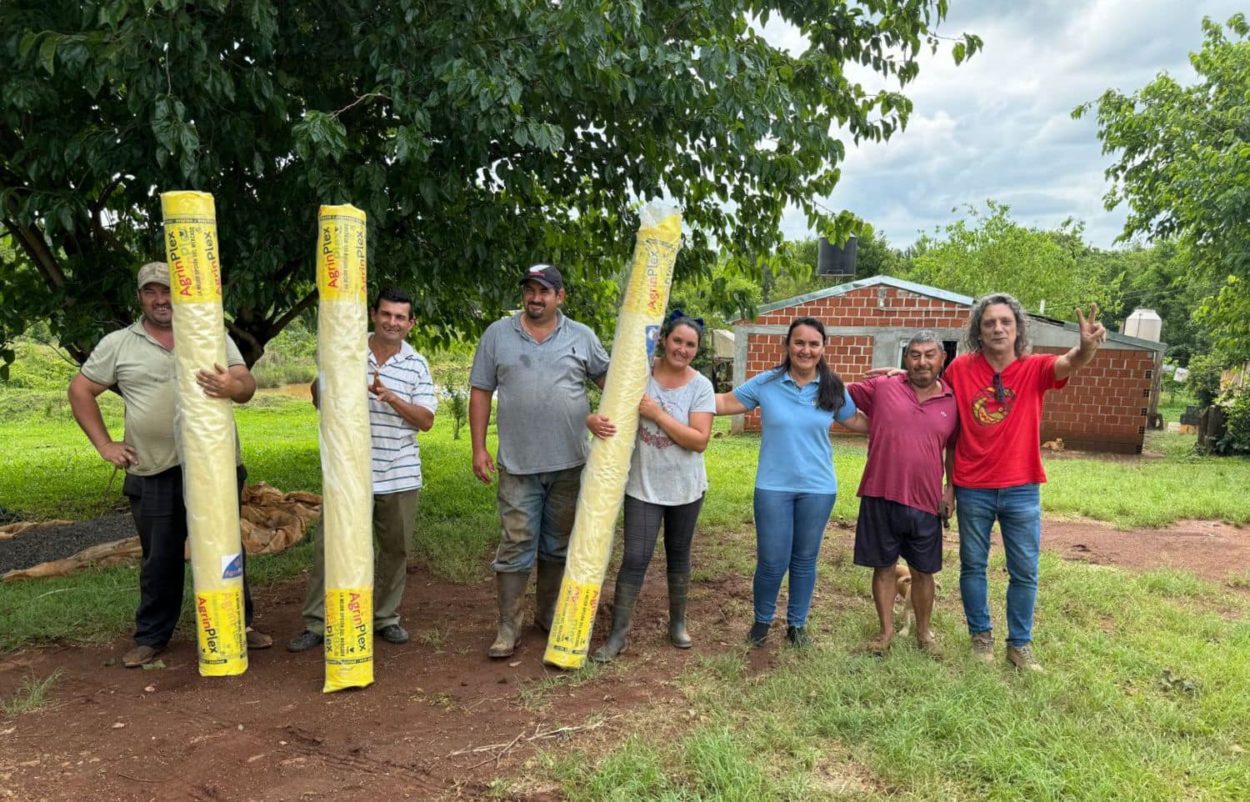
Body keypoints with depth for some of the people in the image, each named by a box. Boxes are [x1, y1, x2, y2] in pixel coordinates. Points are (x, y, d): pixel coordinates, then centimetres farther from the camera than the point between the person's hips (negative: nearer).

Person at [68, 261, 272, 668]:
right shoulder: (118, 344, 6)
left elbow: (247, 386, -5)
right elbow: (80, 391, 13)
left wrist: (232, 386, -30)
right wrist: (104, 443, 5)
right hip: (152, 474, 0)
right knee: (159, 559, 11)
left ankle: (239, 625, 24)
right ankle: (151, 637, 26)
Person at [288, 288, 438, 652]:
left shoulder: (417, 365, 2)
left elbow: (426, 420, -4)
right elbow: (319, 397, 9)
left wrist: (391, 397, -19)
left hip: (399, 475, 1)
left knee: (395, 549, 11)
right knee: (330, 545, 1)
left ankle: (386, 618, 27)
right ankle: (316, 623, 13)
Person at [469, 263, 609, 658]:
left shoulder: (582, 337, 5)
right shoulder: (498, 334, 3)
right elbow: (480, 392, 3)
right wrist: (479, 448, -2)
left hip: (570, 463, 2)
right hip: (518, 464, -2)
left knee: (559, 546, 14)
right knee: (516, 545, 0)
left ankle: (548, 614, 31)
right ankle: (508, 627, 10)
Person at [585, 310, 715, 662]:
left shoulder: (700, 386, -9)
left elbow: (699, 440, -17)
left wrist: (657, 414, -23)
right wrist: (594, 419, -25)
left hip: (685, 487, 1)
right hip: (643, 485, -1)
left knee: (679, 556, 17)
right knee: (635, 559, -3)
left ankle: (678, 623, 35)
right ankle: (619, 633, 9)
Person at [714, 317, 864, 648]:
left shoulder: (833, 388, 0)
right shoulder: (766, 383, -6)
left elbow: (856, 422, 13)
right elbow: (726, 402, -2)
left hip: (818, 488, 2)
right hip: (773, 487, -2)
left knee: (805, 560, 14)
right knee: (772, 562, 2)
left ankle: (797, 623, 33)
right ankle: (762, 620, 27)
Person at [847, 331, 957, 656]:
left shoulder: (952, 401, 3)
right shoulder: (882, 388, -3)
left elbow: (955, 449, 14)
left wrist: (951, 489, 8)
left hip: (925, 501, 1)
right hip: (880, 497, -1)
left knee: (923, 571, 14)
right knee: (884, 566, 11)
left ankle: (924, 631, 34)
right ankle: (886, 630, 28)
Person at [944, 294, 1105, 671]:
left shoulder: (1035, 369, -6)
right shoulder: (960, 369, -6)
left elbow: (1069, 363, -28)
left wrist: (1087, 346, -53)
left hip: (1021, 489, 0)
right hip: (972, 489, 0)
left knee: (1024, 571, 9)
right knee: (973, 565, 13)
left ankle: (1020, 644, 27)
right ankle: (981, 635, 32)